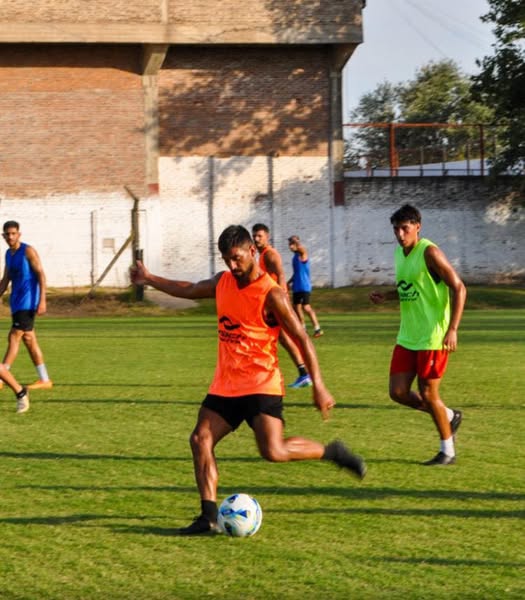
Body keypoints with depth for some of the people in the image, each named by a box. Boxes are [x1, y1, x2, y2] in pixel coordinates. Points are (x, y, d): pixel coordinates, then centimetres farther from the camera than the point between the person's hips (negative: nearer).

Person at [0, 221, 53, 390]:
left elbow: (41, 275, -14)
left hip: (27, 301, -8)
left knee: (14, 337, -12)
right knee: (29, 340, 8)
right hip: (17, 302, 8)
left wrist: (42, 300, -21)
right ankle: (44, 380, 12)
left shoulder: (28, 251, -10)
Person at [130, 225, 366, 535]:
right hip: (226, 385, 7)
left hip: (261, 385, -7)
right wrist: (150, 280, 34)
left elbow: (303, 339, -14)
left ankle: (333, 452, 3)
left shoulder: (272, 295, -15)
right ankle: (209, 516, -4)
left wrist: (319, 386, -19)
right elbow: (189, 290, 29)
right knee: (200, 440, -4)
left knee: (274, 451, -20)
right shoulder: (223, 282, 7)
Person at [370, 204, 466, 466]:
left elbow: (458, 288, -16)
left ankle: (447, 451, 13)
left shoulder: (429, 253, -15)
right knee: (398, 392, 4)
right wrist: (386, 295, 5)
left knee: (428, 394, -3)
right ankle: (449, 416, 26)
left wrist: (452, 329, -23)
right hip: (407, 337, 8)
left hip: (432, 338, -8)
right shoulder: (400, 252, 9)